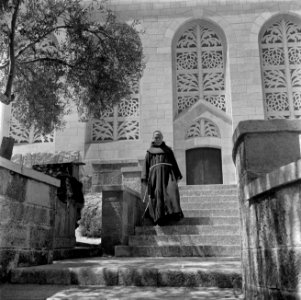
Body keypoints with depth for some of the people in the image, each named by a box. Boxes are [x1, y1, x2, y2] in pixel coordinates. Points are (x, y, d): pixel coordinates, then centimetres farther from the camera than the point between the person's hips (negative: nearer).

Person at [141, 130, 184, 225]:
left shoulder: (168, 149, 23)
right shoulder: (150, 151, 20)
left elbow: (174, 163, 19)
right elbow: (146, 164, 11)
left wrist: (177, 175, 7)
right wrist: (144, 178, -2)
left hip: (168, 172, 1)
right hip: (155, 173, 0)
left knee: (172, 189, -22)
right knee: (157, 194, -14)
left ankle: (175, 213, -29)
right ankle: (159, 217, -14)